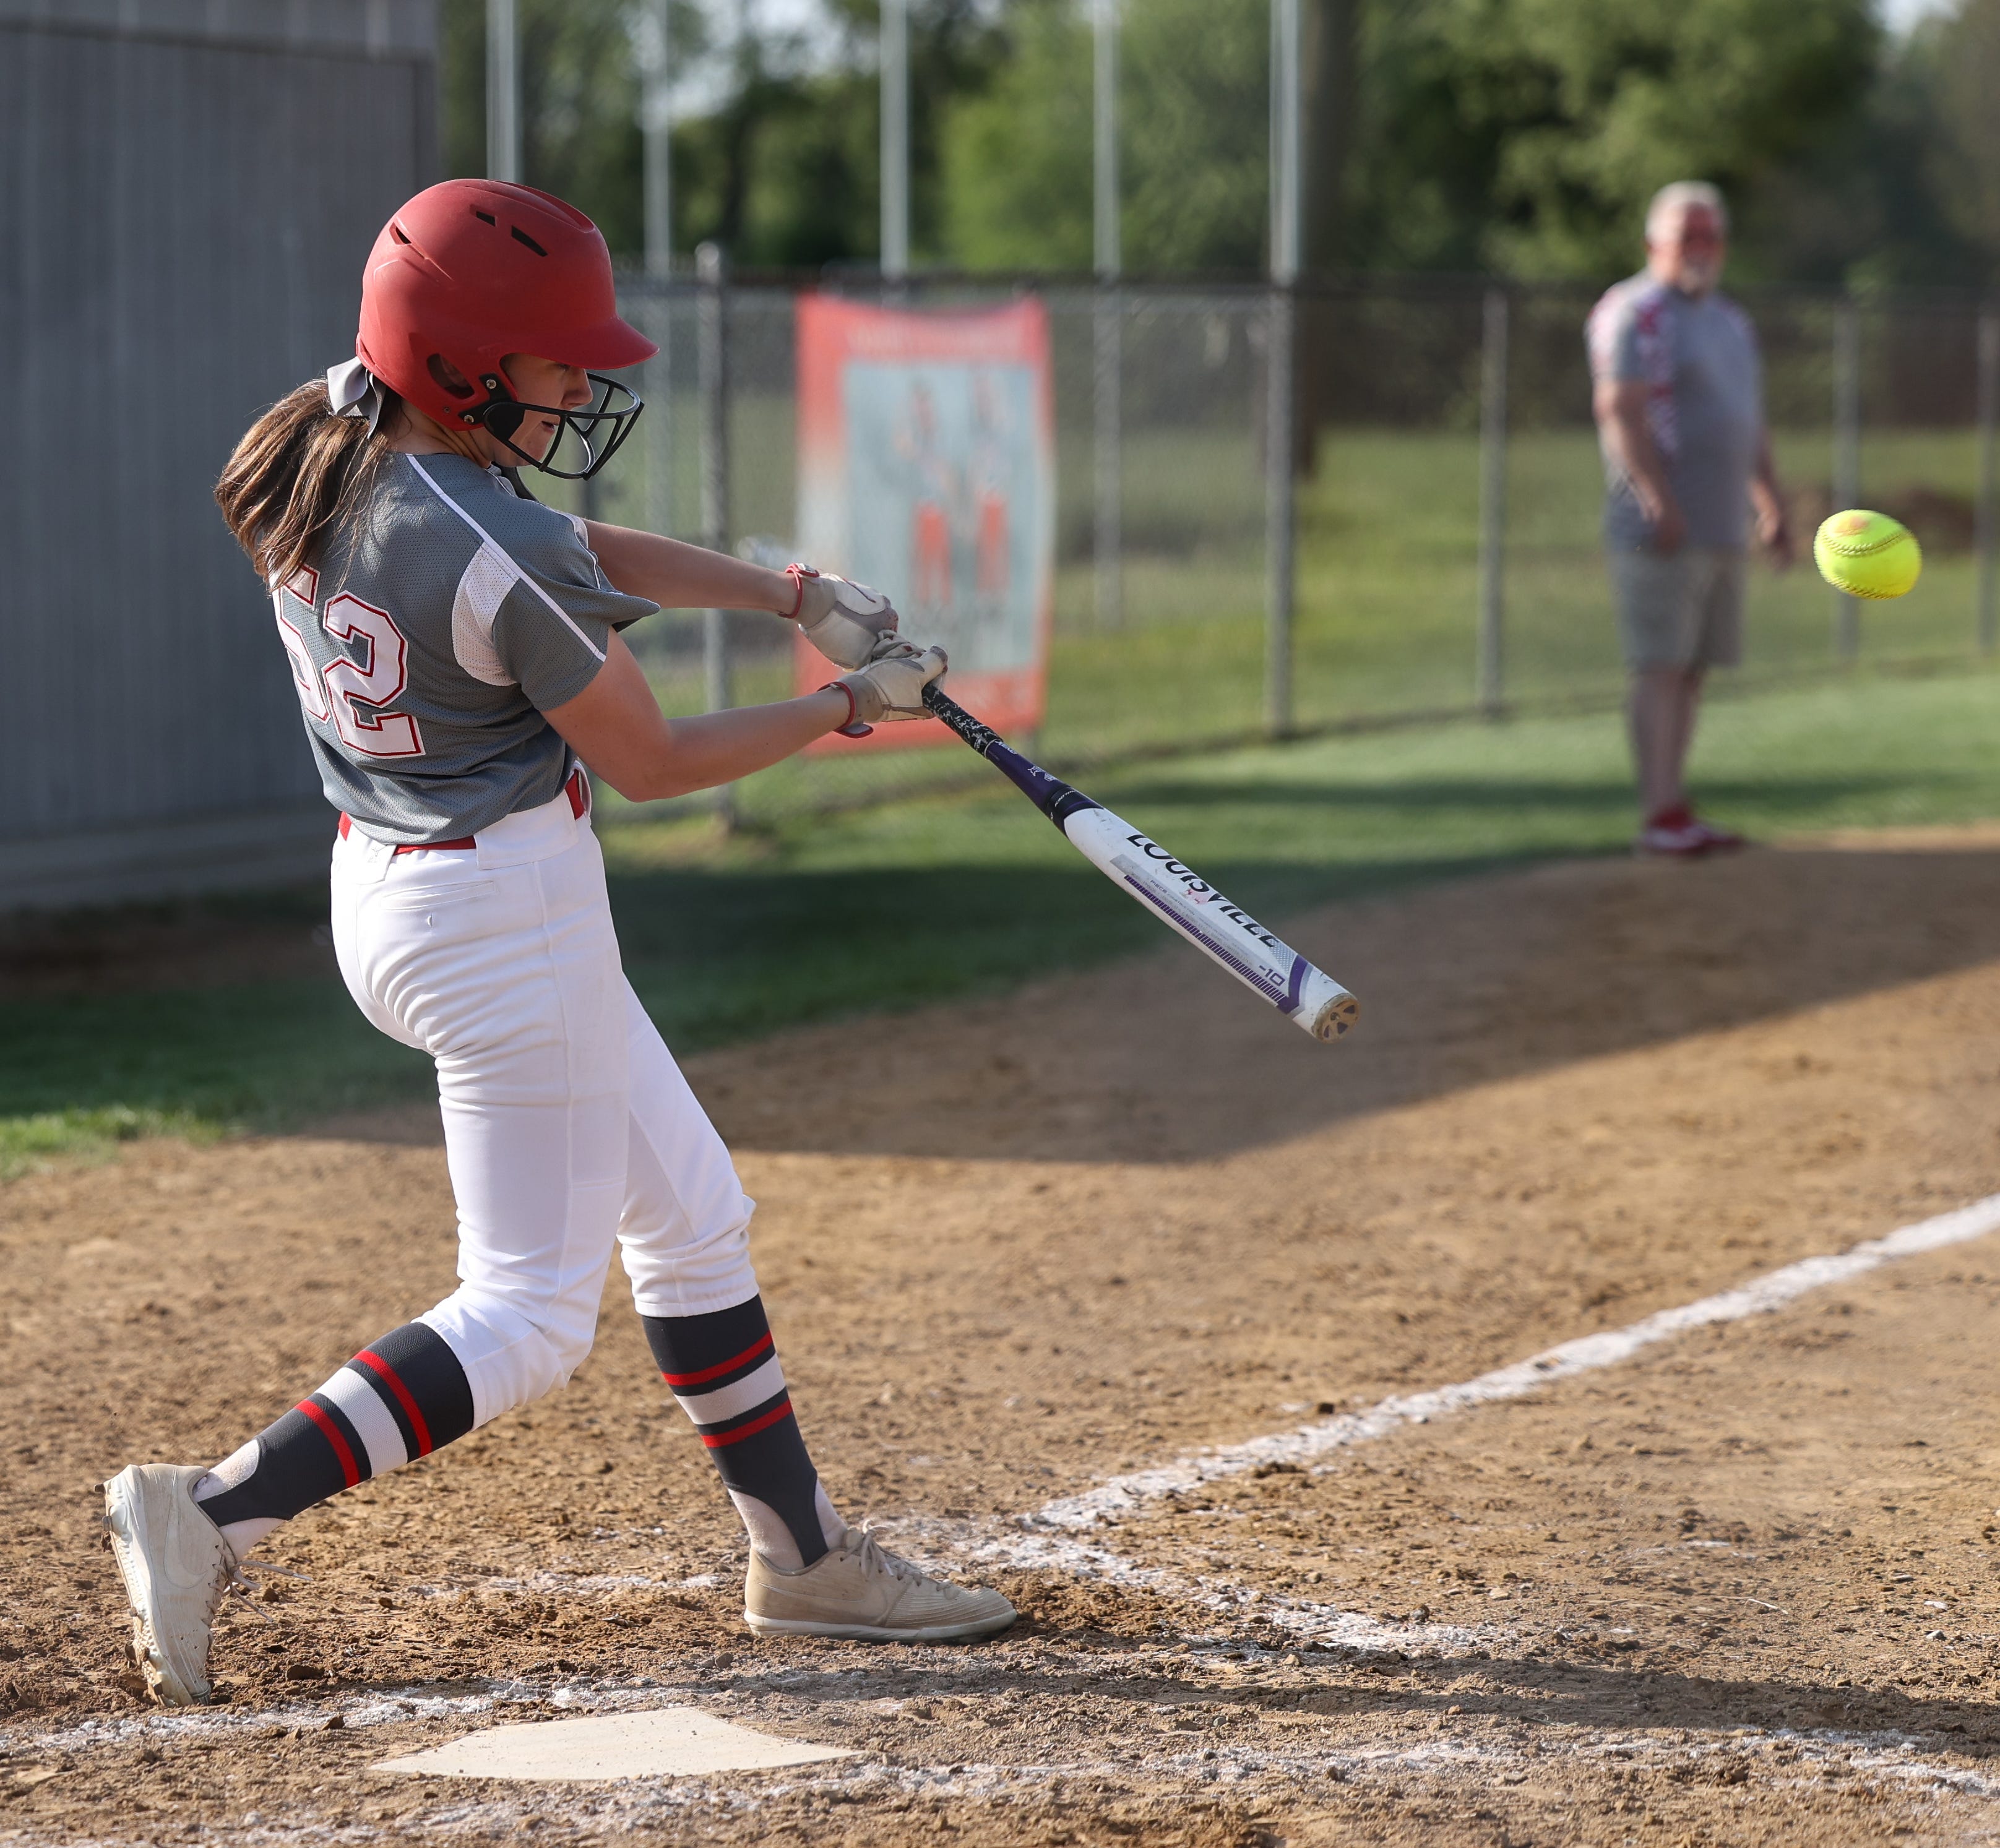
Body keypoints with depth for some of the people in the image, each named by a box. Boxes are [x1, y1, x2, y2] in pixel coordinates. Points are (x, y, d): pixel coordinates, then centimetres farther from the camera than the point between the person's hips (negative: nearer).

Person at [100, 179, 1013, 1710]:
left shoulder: (331, 442, -1)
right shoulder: (496, 563, -26)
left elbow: (566, 548, 11)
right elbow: (649, 761, -13)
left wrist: (791, 594, 4)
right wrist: (846, 709, 1)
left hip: (387, 888, 10)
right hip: (506, 912, -10)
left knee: (692, 1218, 18)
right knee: (528, 1317, -2)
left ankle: (803, 1559, 27)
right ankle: (213, 1517, -8)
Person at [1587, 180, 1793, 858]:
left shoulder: (1731, 323, 20)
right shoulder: (1636, 313, -8)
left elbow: (1750, 424, 26)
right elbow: (1620, 410, -18)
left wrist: (1772, 506, 20)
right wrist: (1660, 502, -26)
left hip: (1722, 528, 9)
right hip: (1660, 525, -9)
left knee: (1693, 668, 8)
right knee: (1661, 667, -11)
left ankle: (1675, 812, 11)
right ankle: (1659, 816, -14)